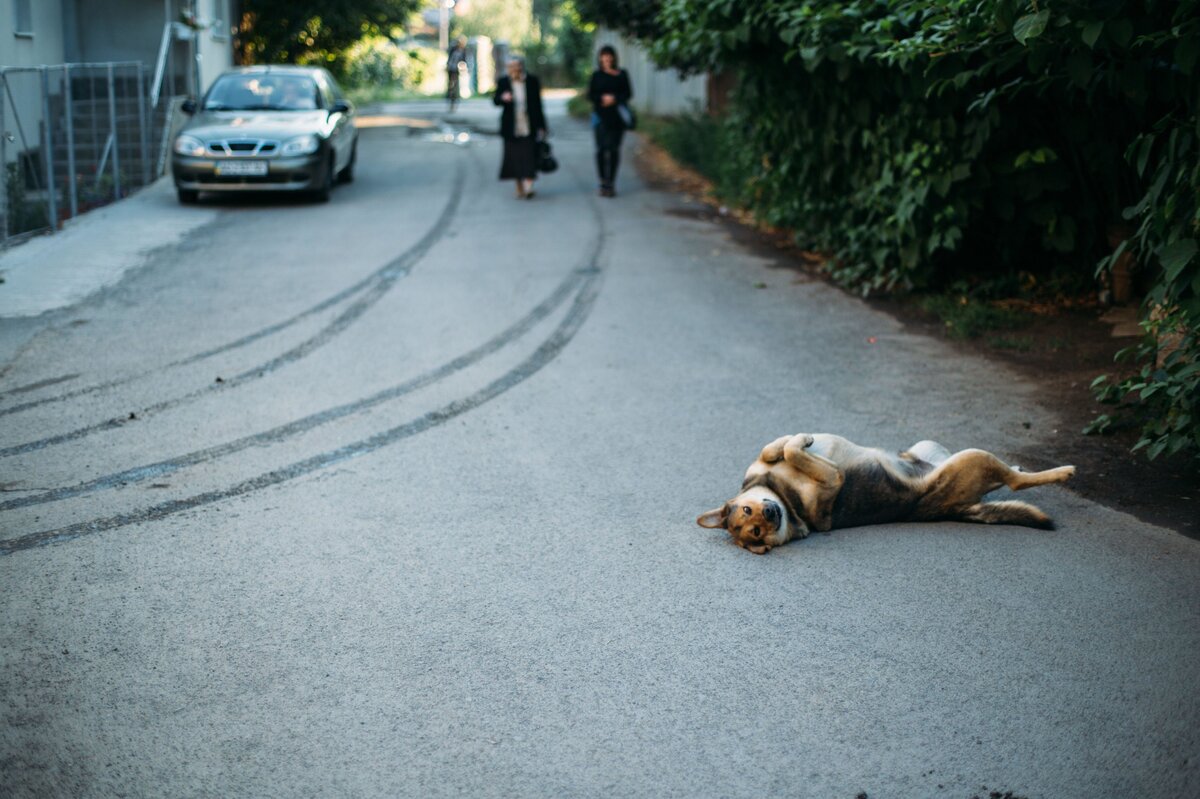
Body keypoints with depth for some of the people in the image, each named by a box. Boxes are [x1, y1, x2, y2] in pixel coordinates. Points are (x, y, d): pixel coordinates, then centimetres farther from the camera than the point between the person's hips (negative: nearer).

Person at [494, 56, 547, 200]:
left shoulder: (532, 81, 2)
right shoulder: (503, 82, 1)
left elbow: (538, 104, 6)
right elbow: (495, 101, -6)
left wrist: (541, 126, 6)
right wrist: (502, 98, -30)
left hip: (528, 127, -1)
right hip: (511, 128, 1)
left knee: (529, 156, -9)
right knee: (514, 157, 4)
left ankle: (528, 187, -10)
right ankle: (519, 189, 13)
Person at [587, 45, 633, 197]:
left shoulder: (622, 75, 7)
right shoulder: (596, 75, 7)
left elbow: (628, 93, 5)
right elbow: (590, 95, 4)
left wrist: (615, 98, -12)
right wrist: (603, 98, -14)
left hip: (617, 116, 0)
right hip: (600, 116, 0)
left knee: (614, 149, -2)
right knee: (601, 149, -6)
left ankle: (611, 183, 3)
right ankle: (603, 182, 0)